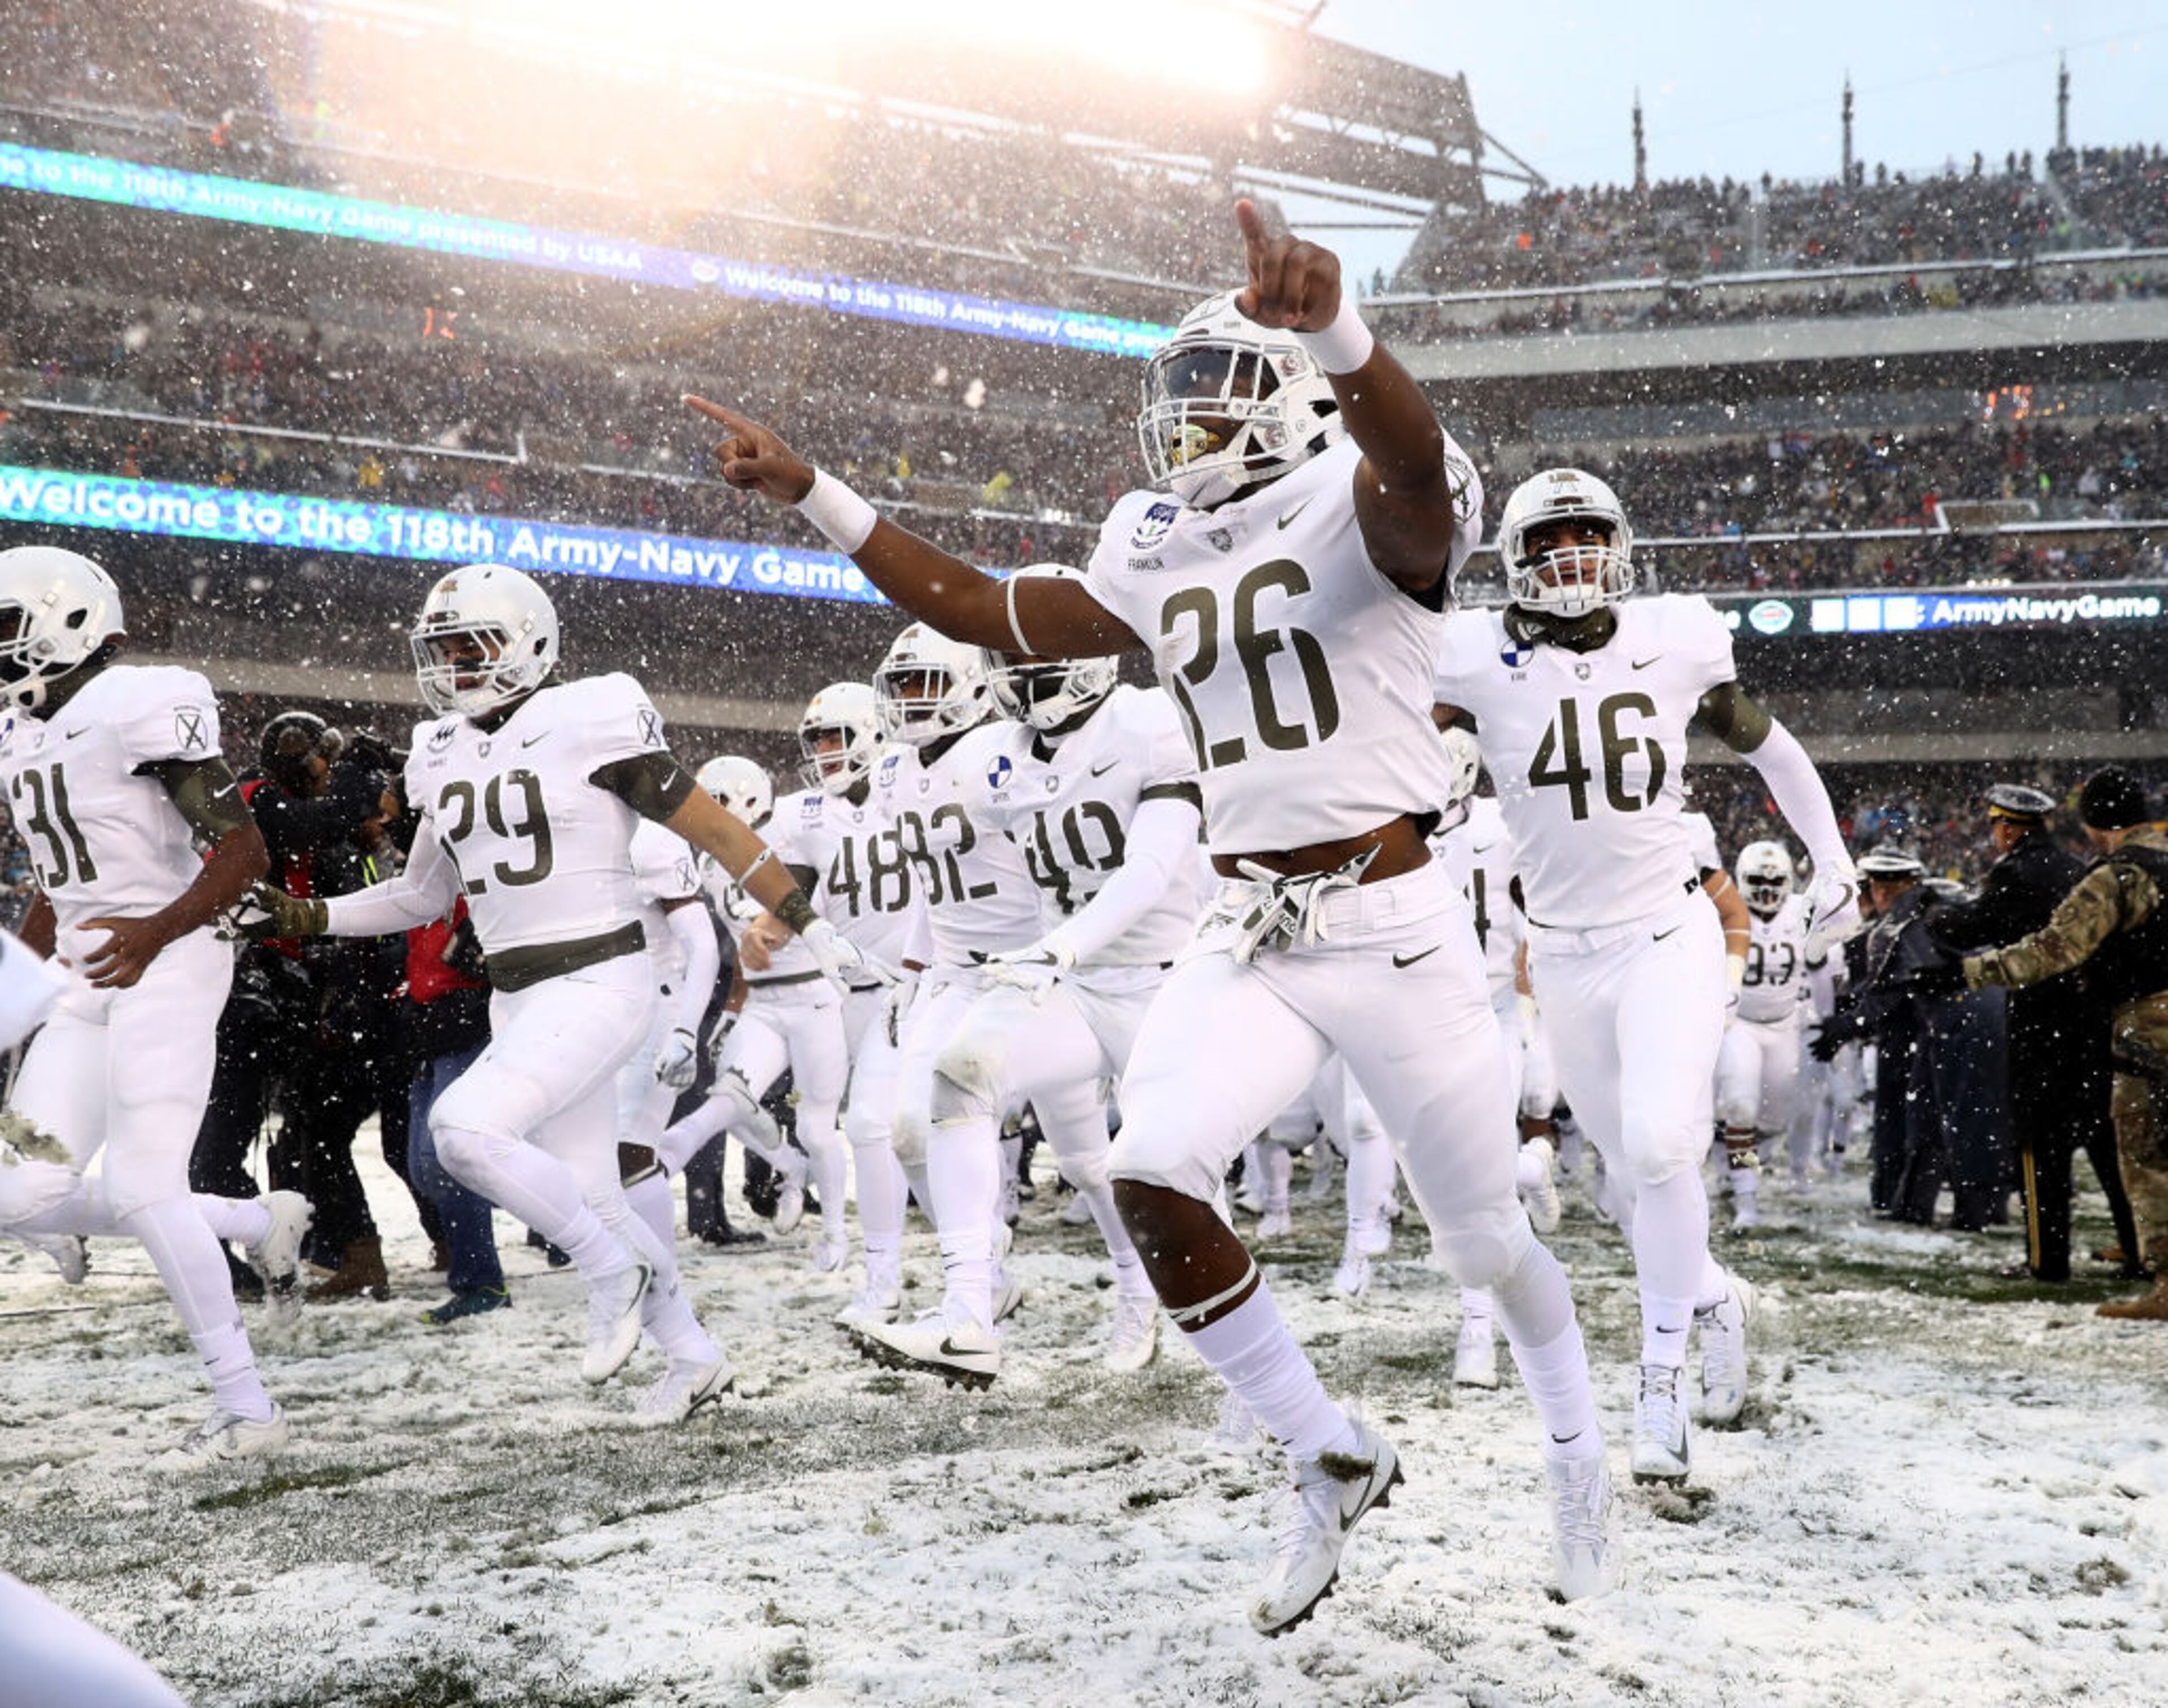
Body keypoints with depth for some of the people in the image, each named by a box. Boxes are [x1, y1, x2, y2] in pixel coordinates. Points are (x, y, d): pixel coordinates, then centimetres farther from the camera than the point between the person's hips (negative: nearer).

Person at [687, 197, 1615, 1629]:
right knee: (1154, 1179, -15)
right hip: (1246, 936, 6)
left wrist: (1330, 325, -58)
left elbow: (1416, 466, -35)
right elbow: (987, 614, 17)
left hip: (1392, 925, -5)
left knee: (1483, 1233, 6)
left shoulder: (1364, 512, -11)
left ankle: (1579, 1450, 38)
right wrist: (810, 492, 11)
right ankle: (1331, 1463, 4)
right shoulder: (1156, 556, 11)